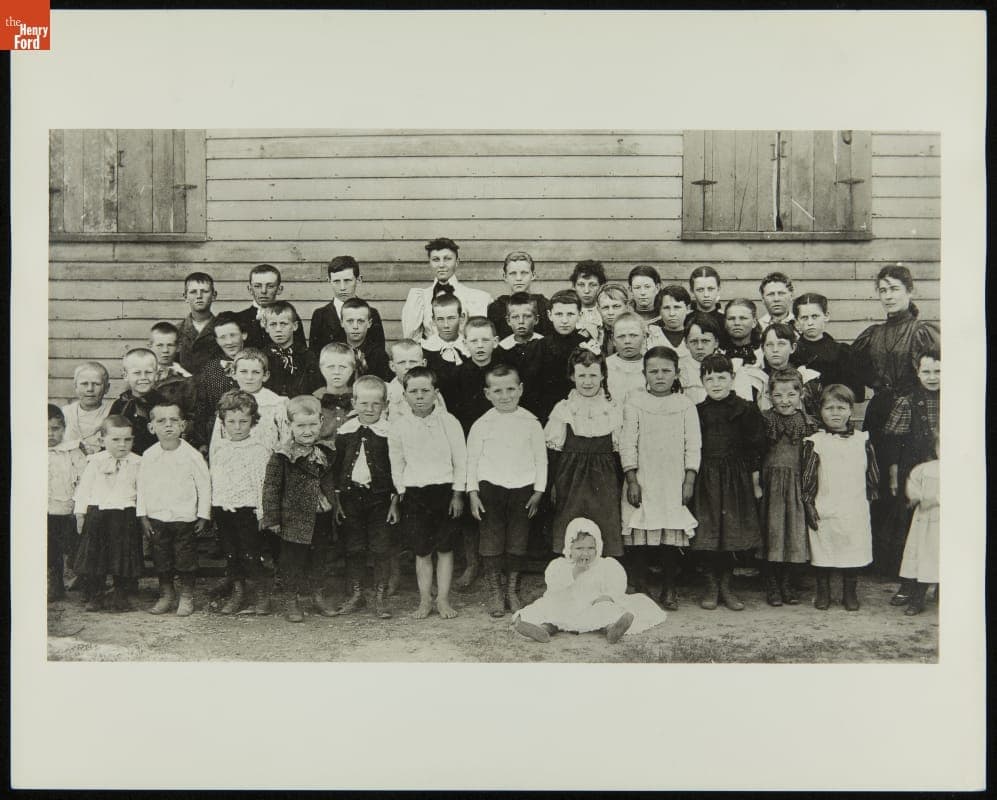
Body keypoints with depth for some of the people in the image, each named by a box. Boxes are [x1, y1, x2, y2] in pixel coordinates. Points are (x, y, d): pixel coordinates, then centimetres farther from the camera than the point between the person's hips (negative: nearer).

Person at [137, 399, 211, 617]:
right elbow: (142, 487, 6)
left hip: (185, 517, -3)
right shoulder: (148, 456, 0)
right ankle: (165, 595, 28)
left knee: (185, 559, 3)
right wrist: (143, 516, 2)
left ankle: (186, 597, 19)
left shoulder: (192, 455, -9)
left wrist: (203, 516, -5)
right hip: (156, 518, 3)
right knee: (160, 559, 11)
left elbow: (204, 486, -4)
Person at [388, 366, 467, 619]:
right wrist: (400, 493, 4)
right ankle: (425, 600, 17)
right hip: (414, 492, 1)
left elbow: (460, 460, 0)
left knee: (445, 548, 6)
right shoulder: (398, 425, -1)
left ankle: (443, 599, 16)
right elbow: (396, 463, 8)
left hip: (445, 489, -1)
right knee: (422, 551, 5)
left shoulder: (448, 421, -4)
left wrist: (458, 493, -3)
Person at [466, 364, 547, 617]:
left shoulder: (530, 422, 1)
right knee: (492, 541, 2)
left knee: (518, 543, 7)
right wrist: (472, 493, -1)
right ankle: (495, 593, 15)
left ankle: (513, 591, 21)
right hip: (490, 487, -1)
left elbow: (541, 458, 5)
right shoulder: (482, 425, -2)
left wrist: (538, 491, 1)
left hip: (522, 488, 1)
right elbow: (472, 460, 3)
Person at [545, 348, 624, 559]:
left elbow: (619, 452, 6)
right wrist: (553, 484, -1)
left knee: (606, 532, 1)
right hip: (570, 480, -1)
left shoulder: (614, 410, 3)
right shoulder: (562, 409, 0)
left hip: (604, 481, 1)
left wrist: (619, 485, 4)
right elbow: (552, 451, 2)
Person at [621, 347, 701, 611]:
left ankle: (669, 590, 16)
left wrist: (689, 481, -3)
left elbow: (693, 445, 4)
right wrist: (632, 480, -6)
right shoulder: (634, 401, 1)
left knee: (672, 536, 2)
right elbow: (628, 442, -1)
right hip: (642, 481, -1)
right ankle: (639, 588, 13)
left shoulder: (685, 404, 5)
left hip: (674, 482, 1)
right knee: (638, 538, 0)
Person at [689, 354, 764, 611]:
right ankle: (711, 586, 13)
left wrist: (755, 481, 1)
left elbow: (755, 448, 2)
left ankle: (726, 586, 16)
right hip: (705, 478, 1)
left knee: (732, 530, 2)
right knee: (706, 532, -1)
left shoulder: (746, 410, 0)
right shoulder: (696, 412, 4)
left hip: (736, 478, -1)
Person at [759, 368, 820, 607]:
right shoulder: (763, 420, -2)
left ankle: (787, 584, 21)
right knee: (772, 532, 3)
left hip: (797, 486, 2)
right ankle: (772, 585, 14)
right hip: (770, 485, -1)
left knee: (795, 533, 7)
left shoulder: (808, 423, 1)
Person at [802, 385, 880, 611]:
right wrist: (809, 506, -5)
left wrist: (872, 496, 11)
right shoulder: (814, 442, -2)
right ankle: (822, 593, 23)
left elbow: (872, 474, 13)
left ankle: (850, 594, 24)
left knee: (854, 553, 8)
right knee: (823, 554, 7)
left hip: (855, 511, 2)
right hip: (824, 512, -2)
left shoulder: (862, 440, 5)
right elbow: (807, 478, -2)